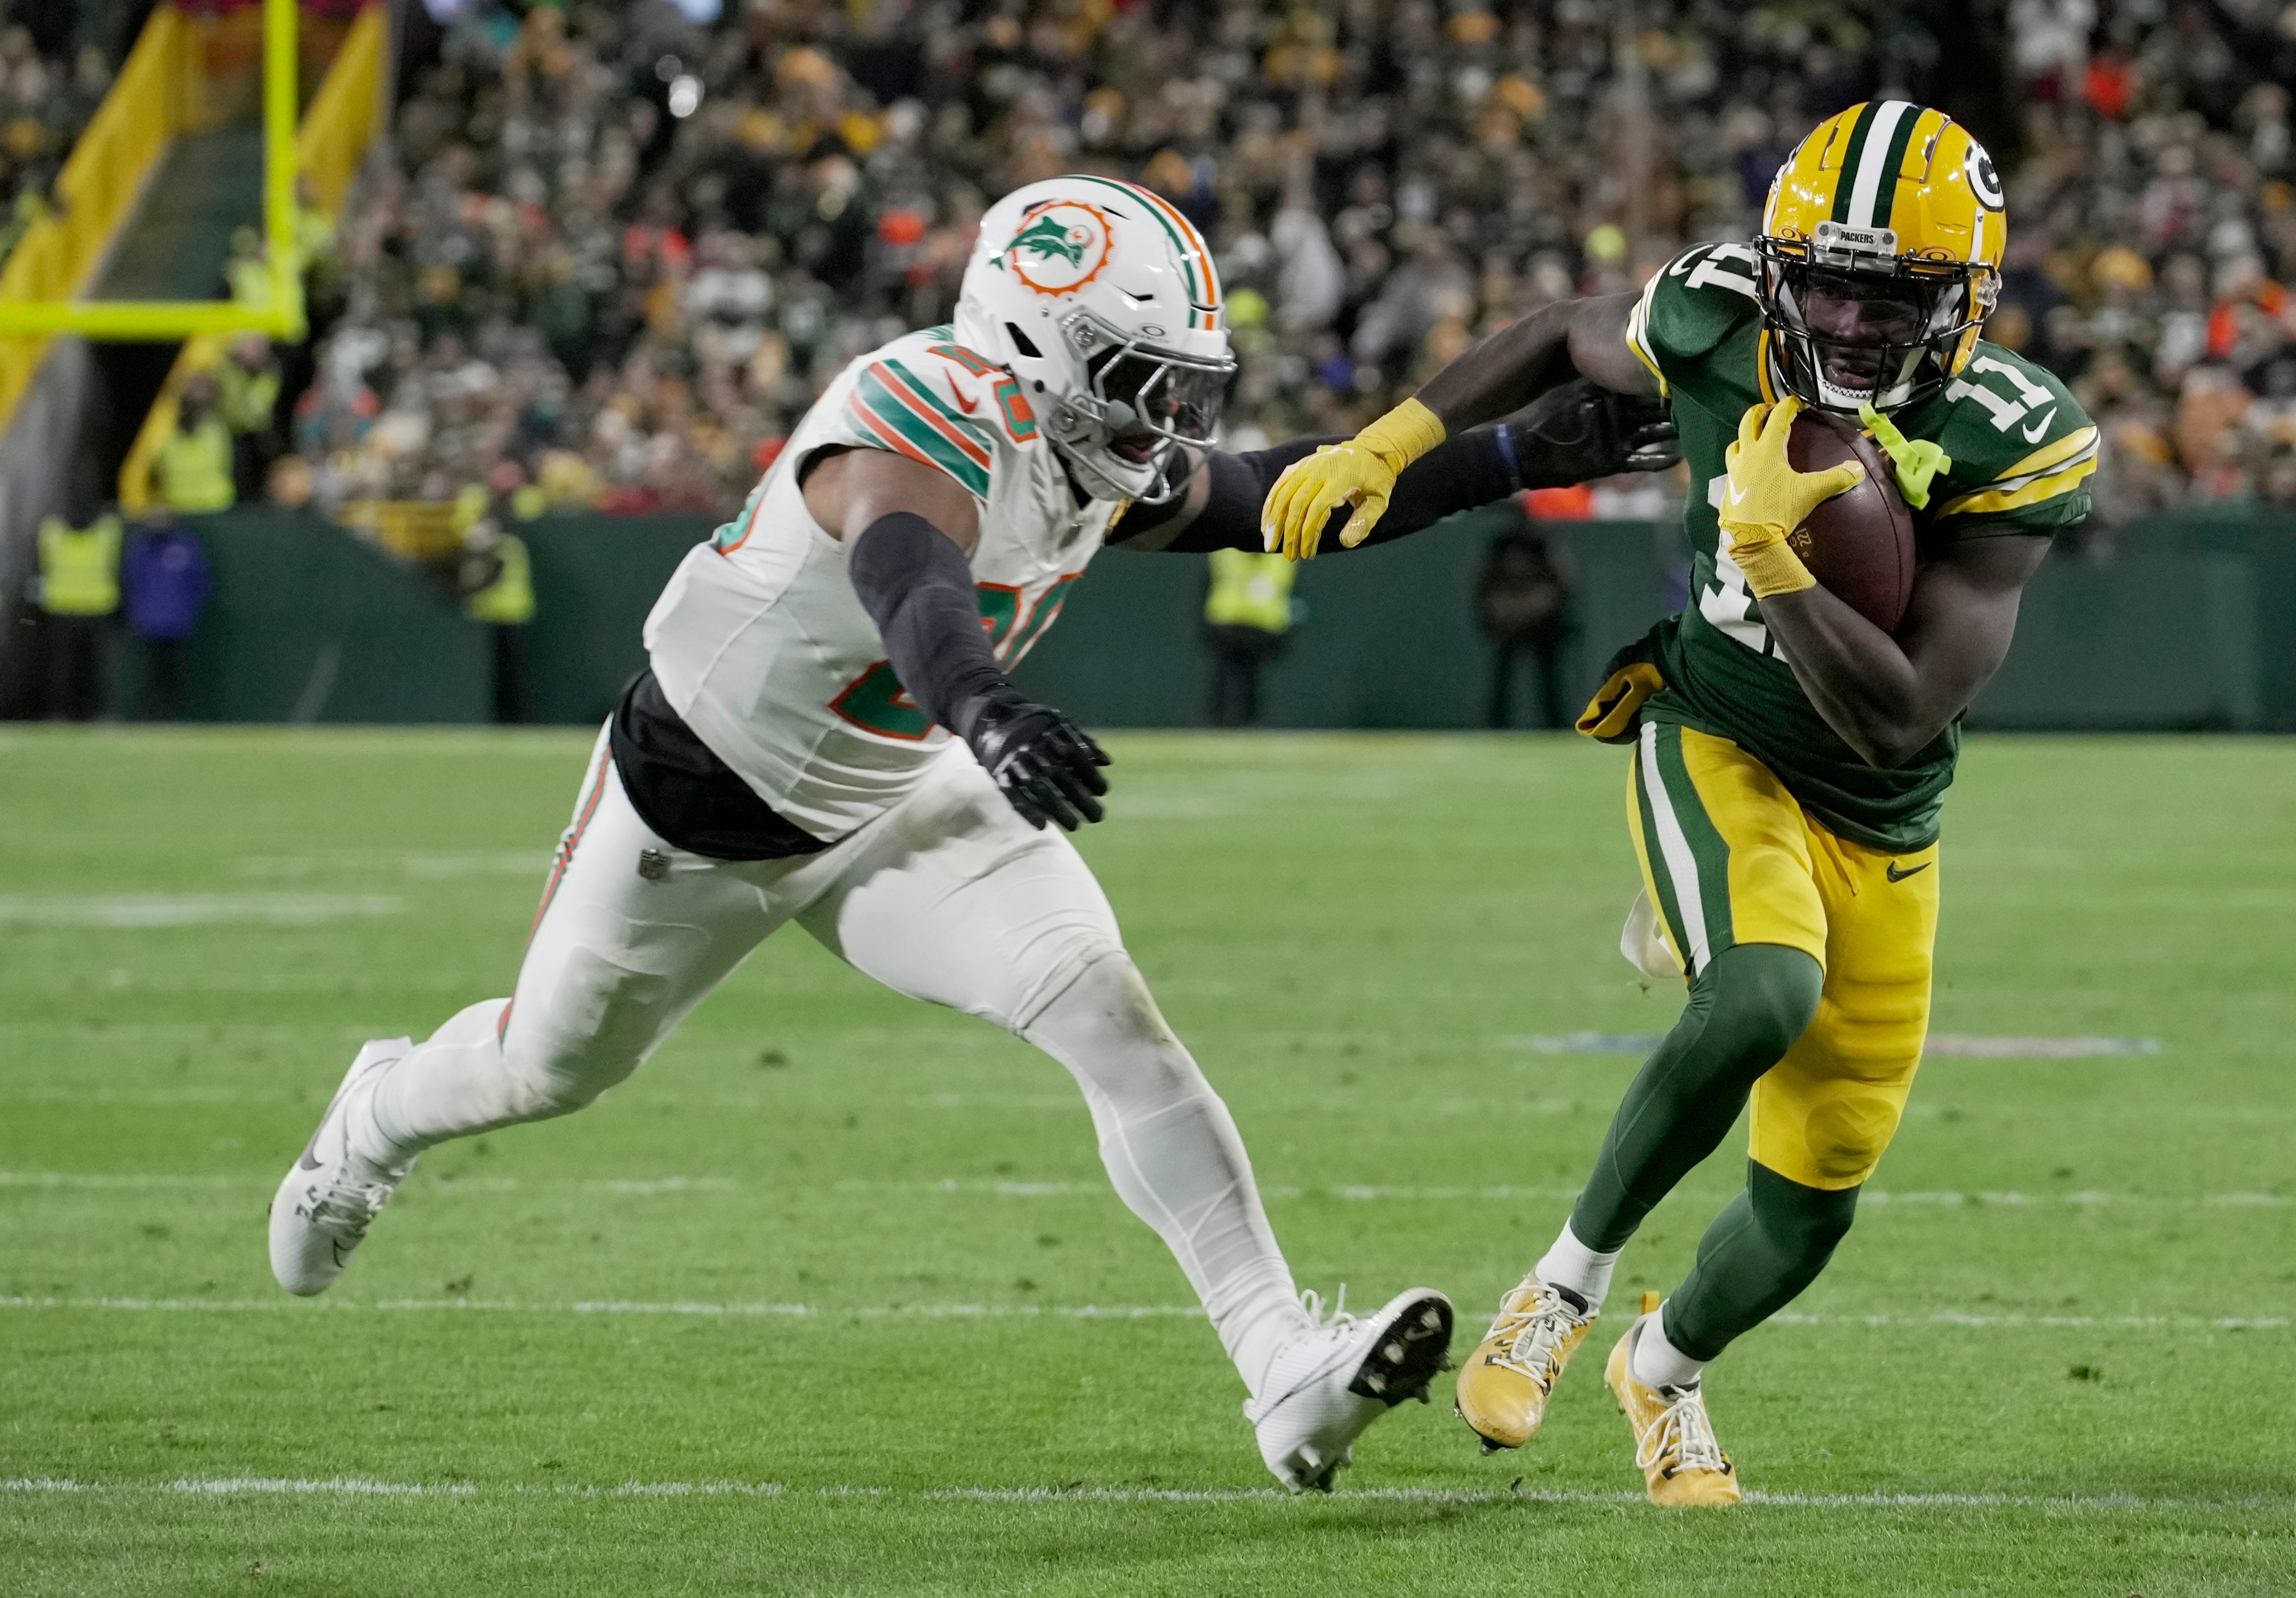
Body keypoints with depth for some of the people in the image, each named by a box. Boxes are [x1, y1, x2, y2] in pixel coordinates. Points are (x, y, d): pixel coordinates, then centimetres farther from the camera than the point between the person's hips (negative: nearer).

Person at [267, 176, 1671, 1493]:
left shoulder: (1107, 465, -11)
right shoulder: (922, 432, -36)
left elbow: (1282, 499, 2)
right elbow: (913, 590, -57)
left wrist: (1516, 459, -6)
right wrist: (986, 710, -78)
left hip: (898, 807, 5)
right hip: (701, 797, -5)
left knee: (1110, 1013, -17)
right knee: (553, 1069, 19)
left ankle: (1289, 1375, -24)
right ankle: (382, 1116, 56)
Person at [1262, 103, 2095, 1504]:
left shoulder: (2012, 447, -23)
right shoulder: (1720, 331, -18)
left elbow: (1900, 719, -27)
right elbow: (1568, 338, 8)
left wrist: (1767, 546, -34)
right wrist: (1384, 446, 2)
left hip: (1881, 830, 2)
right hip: (1719, 747, -2)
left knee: (1811, 1206, 9)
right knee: (1768, 996, -35)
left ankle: (1668, 1365, 44)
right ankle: (1571, 1281, -14)